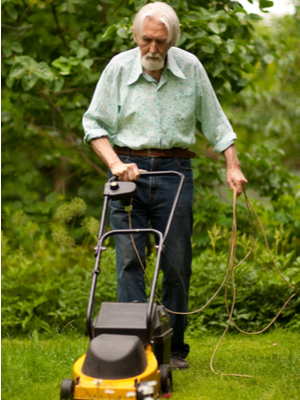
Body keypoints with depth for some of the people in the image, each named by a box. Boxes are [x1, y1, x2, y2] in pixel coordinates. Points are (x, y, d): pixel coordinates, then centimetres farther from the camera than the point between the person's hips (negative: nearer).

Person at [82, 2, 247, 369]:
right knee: (129, 260, -7)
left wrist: (233, 167, 4)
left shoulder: (191, 67, 3)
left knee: (177, 265, 1)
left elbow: (214, 121, 10)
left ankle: (173, 347, 13)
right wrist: (115, 163, -10)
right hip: (130, 169, -1)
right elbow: (94, 123, 3)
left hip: (174, 171, 1)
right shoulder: (118, 68, -1)